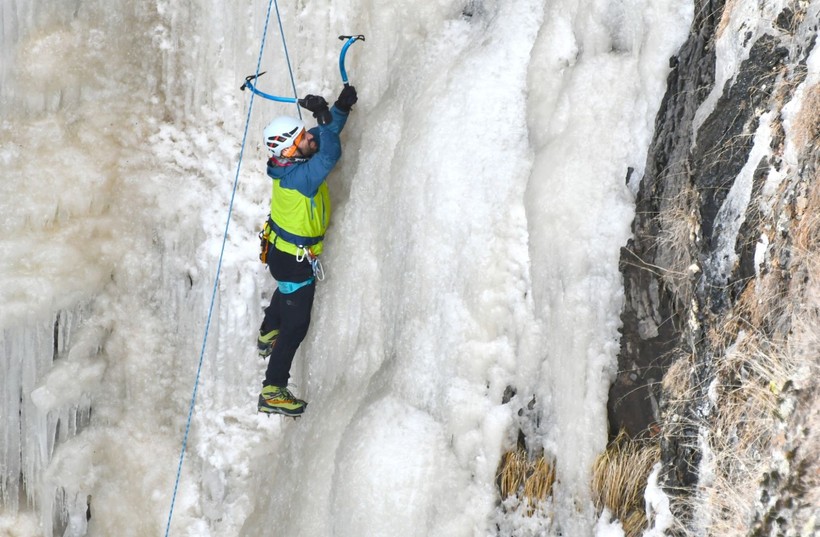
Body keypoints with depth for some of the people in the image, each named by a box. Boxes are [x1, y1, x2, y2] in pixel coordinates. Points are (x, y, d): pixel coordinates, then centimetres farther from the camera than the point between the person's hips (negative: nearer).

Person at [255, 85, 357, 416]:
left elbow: (326, 135, -4)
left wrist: (341, 107, -18)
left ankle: (267, 335, 62)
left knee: (286, 292, 38)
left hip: (281, 249, 9)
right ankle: (272, 392, 8)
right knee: (296, 325, 2)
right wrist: (323, 116, -49)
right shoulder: (299, 176, -38)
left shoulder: (288, 164, -12)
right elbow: (330, 154, -51)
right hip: (295, 261, -9)